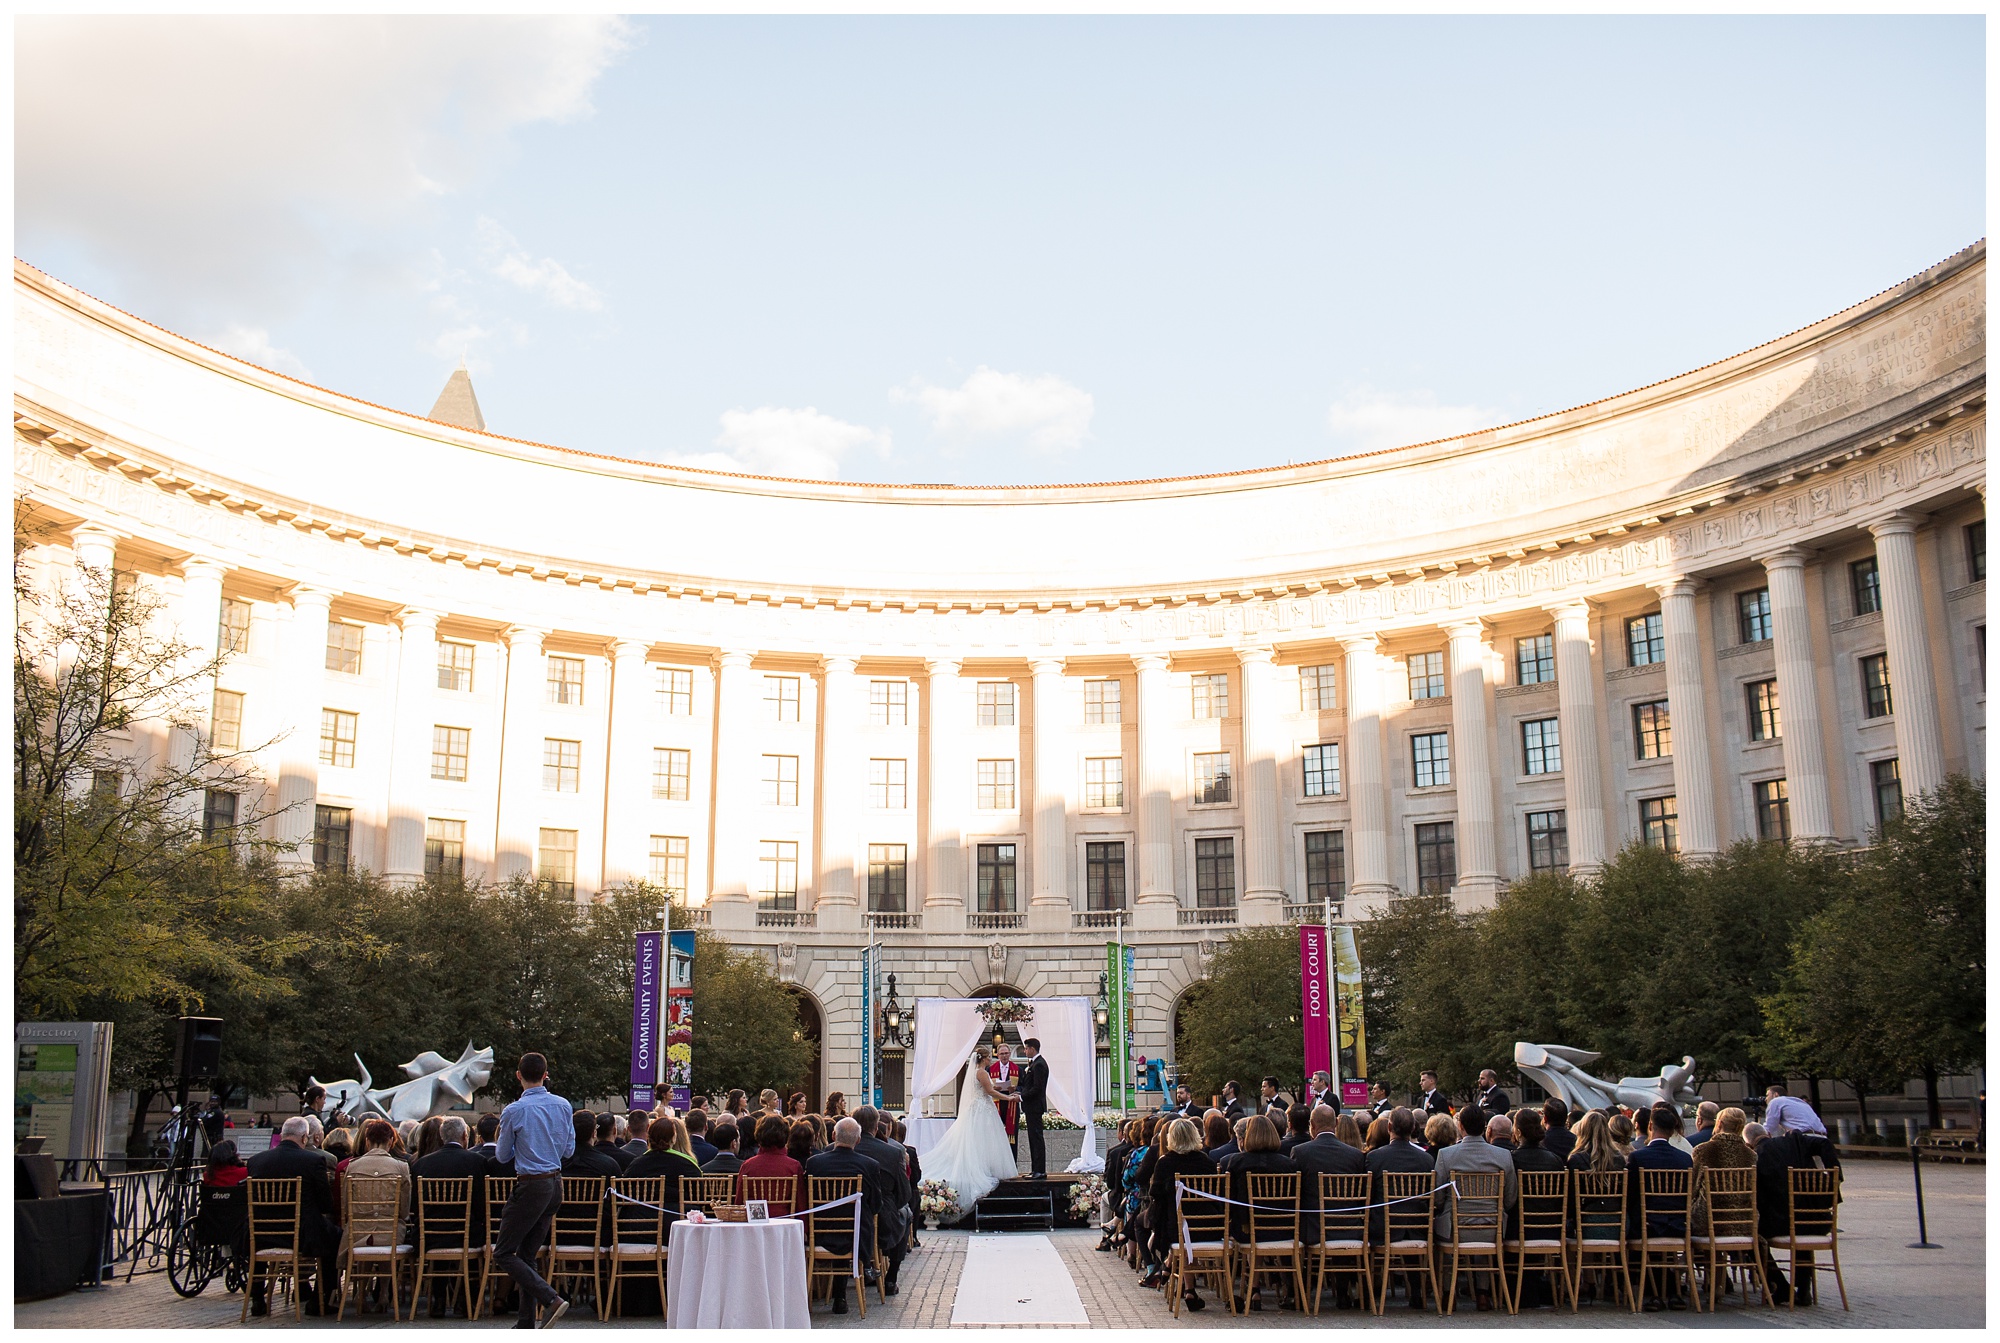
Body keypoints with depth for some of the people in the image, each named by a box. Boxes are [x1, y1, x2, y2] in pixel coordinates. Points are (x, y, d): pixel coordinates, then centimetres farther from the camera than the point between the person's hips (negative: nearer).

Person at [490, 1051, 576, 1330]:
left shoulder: (514, 1112, -12)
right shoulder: (563, 1106, 3)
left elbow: (502, 1155, 1)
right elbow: (569, 1150, 11)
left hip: (531, 1187, -7)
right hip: (556, 1185, 7)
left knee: (503, 1254, 0)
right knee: (527, 1254, 15)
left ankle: (551, 1299, -14)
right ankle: (528, 1322, 15)